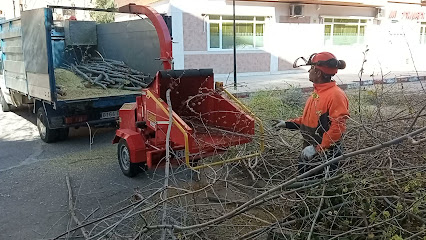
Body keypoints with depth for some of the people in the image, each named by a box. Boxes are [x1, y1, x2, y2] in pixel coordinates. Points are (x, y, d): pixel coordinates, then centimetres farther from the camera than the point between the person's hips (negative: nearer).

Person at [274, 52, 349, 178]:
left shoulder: (336, 95, -20)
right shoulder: (317, 93, 9)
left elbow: (338, 128, -25)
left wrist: (318, 149, -24)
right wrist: (287, 124, 11)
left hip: (325, 156, -9)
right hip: (309, 153, 9)